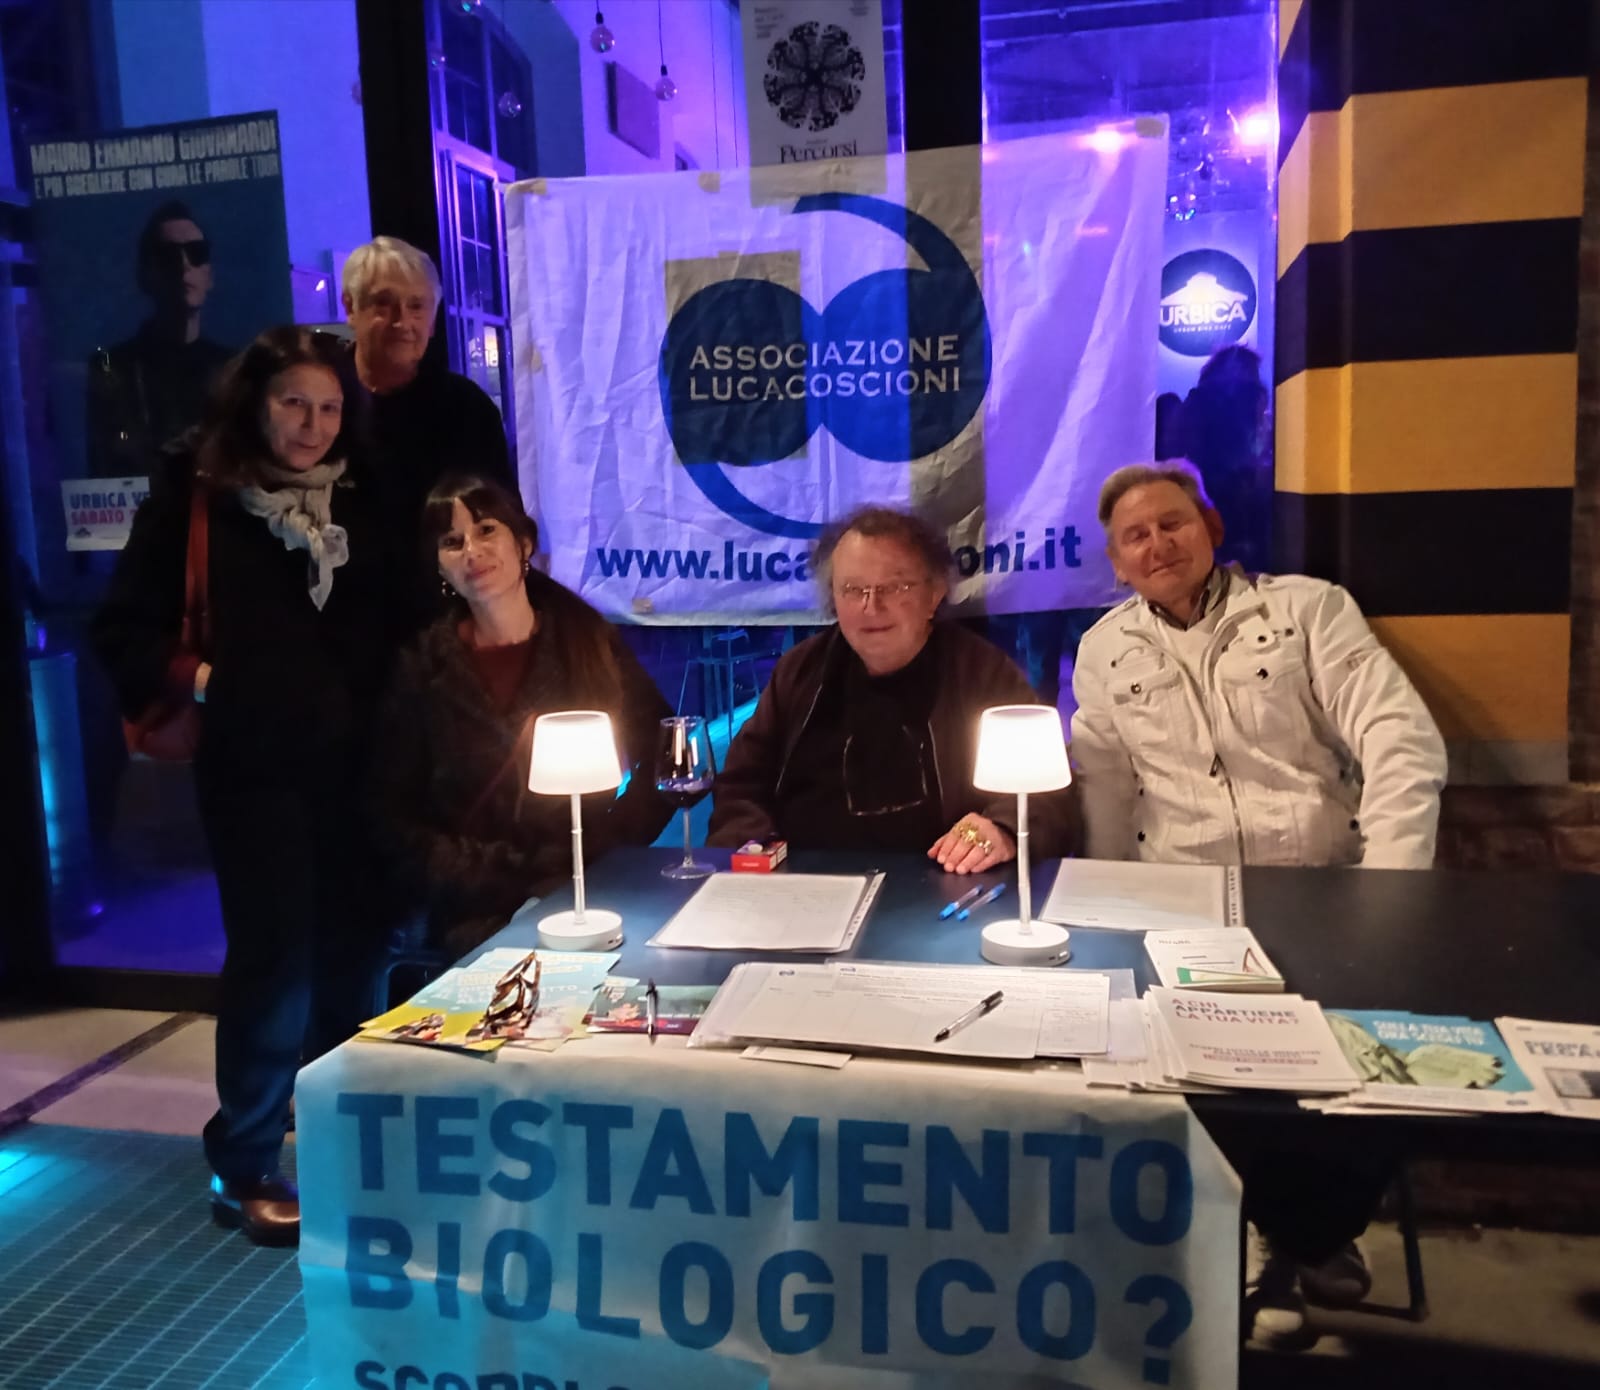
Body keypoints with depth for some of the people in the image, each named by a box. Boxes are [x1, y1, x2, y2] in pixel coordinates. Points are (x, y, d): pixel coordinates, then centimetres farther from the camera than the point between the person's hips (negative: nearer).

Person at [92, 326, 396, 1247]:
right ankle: (244, 1168, 15)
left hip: (355, 761, 4)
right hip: (253, 765, -3)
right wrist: (199, 679, -11)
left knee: (354, 951, 9)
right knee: (274, 955, -3)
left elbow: (391, 621, 14)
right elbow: (125, 629, 0)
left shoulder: (361, 503, 8)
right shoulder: (197, 496, -2)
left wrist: (388, 697, -1)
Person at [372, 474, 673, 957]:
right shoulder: (425, 668, 2)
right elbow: (393, 812, 4)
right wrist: (468, 878, -10)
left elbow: (662, 751, 8)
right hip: (480, 907, -1)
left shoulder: (590, 640, 4)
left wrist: (615, 844, -4)